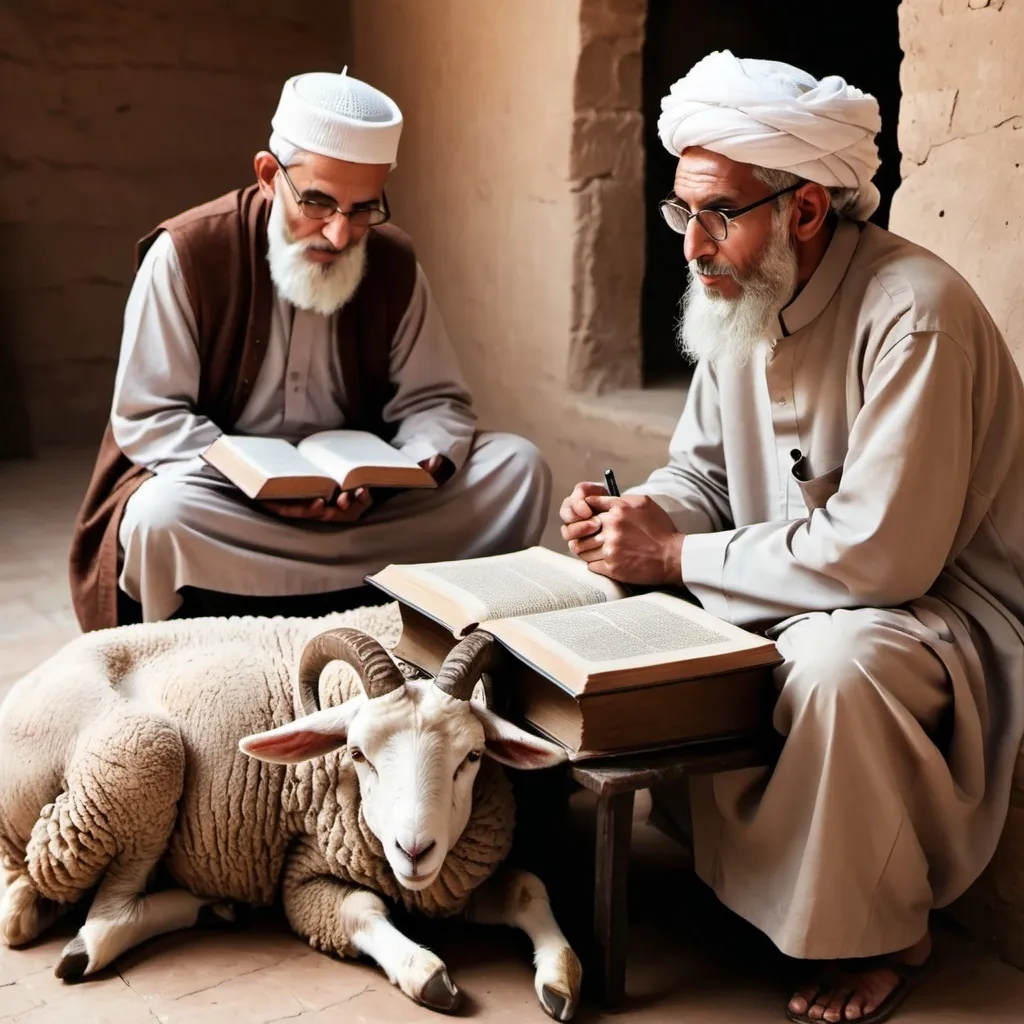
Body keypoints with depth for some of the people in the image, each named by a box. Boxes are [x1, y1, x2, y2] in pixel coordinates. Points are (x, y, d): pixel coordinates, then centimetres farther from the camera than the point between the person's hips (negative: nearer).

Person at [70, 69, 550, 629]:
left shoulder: (394, 263, 0)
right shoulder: (184, 254, -11)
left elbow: (433, 399, 4)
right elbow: (146, 416, -11)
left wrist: (423, 465, -21)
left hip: (360, 497, 4)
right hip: (226, 493, -3)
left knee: (518, 467, -13)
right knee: (161, 516, -37)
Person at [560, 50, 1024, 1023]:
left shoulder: (913, 314, -28)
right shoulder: (743, 297, -1)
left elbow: (879, 555, -33)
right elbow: (703, 471, 10)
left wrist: (674, 555, -25)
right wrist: (632, 517, -14)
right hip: (796, 589, 9)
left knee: (835, 663, -38)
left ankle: (879, 937, -11)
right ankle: (712, 847, 14)